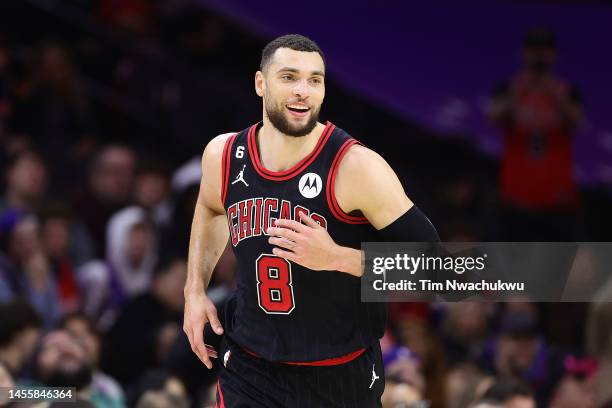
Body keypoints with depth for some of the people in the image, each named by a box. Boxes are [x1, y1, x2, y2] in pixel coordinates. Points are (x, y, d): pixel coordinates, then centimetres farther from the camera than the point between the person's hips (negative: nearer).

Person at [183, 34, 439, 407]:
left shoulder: (356, 166, -19)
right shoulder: (223, 155, -3)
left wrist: (336, 257, -27)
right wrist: (195, 289, 14)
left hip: (342, 377, -2)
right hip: (250, 373, 3)